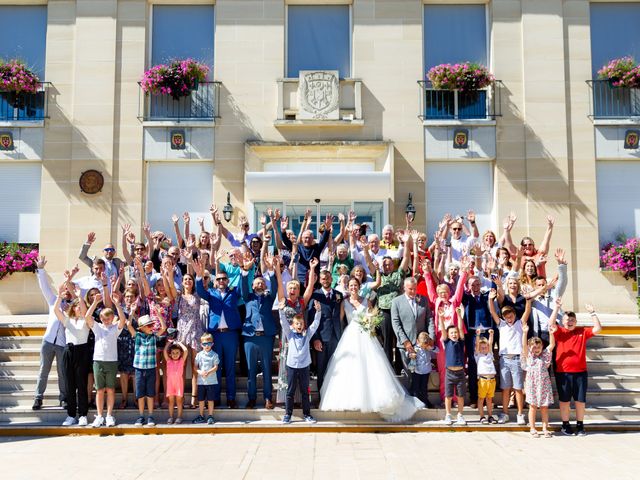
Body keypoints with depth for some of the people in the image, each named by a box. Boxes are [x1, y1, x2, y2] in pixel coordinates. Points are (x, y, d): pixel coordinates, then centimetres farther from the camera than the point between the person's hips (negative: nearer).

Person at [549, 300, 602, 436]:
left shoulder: (583, 332, 8)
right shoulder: (560, 332, 2)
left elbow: (598, 329, -1)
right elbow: (551, 324, -15)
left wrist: (592, 313, -7)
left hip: (580, 372, 2)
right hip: (563, 372, -1)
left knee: (580, 400, 8)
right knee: (564, 400, 7)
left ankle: (580, 425, 20)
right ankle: (565, 425, 18)